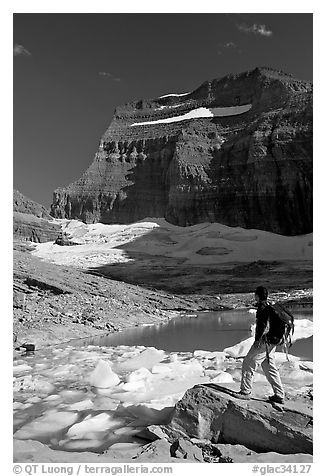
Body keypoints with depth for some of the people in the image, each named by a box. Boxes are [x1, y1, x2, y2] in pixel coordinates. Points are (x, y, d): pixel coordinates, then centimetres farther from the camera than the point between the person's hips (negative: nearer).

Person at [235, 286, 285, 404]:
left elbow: (264, 325, -23)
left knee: (248, 364, -1)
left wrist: (258, 339, -23)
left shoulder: (263, 307, -14)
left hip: (264, 342, -10)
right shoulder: (270, 307, 15)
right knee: (270, 369, 14)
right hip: (271, 343, 10)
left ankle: (245, 392, 5)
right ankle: (279, 395, 16)